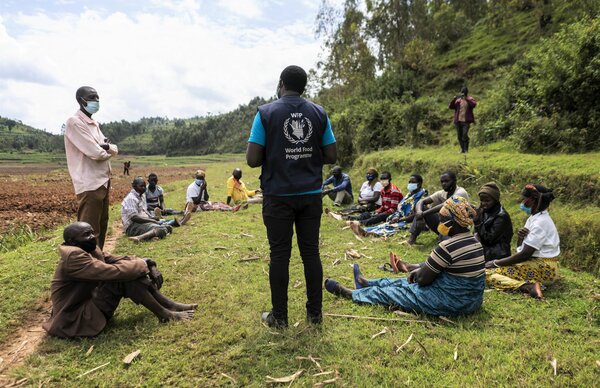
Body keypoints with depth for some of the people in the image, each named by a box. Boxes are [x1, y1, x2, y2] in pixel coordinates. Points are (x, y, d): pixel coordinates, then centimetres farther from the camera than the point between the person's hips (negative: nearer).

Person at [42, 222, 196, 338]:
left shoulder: (90, 250, 5)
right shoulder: (73, 257, -24)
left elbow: (117, 259, 4)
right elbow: (112, 272, -30)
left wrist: (148, 264, -12)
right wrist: (143, 264, -17)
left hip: (89, 303, 9)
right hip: (75, 320, -9)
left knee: (129, 272, -4)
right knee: (122, 276, -25)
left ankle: (169, 305, -5)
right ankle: (164, 314, -17)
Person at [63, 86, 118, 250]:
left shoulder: (94, 124, 17)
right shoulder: (74, 122, -11)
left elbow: (115, 149, 10)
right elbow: (96, 153, -19)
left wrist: (106, 147, -12)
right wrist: (108, 151, 2)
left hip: (103, 181, 10)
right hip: (90, 184, -10)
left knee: (102, 226, 19)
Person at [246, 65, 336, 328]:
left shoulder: (266, 113, -4)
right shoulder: (319, 113, 4)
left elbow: (252, 159, -9)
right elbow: (331, 156, 5)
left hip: (278, 195, -2)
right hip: (311, 194, 3)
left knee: (280, 254, 5)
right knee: (311, 252, 9)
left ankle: (279, 316, 14)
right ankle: (315, 313, 19)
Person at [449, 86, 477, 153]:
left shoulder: (470, 99, 4)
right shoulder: (457, 100, 11)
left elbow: (474, 104, -16)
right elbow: (450, 106, 2)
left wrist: (466, 99, -23)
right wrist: (454, 99, -12)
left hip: (466, 121, -3)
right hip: (458, 121, 4)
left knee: (465, 135, -16)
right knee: (459, 136, 7)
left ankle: (466, 150, -6)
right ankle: (462, 149, 19)